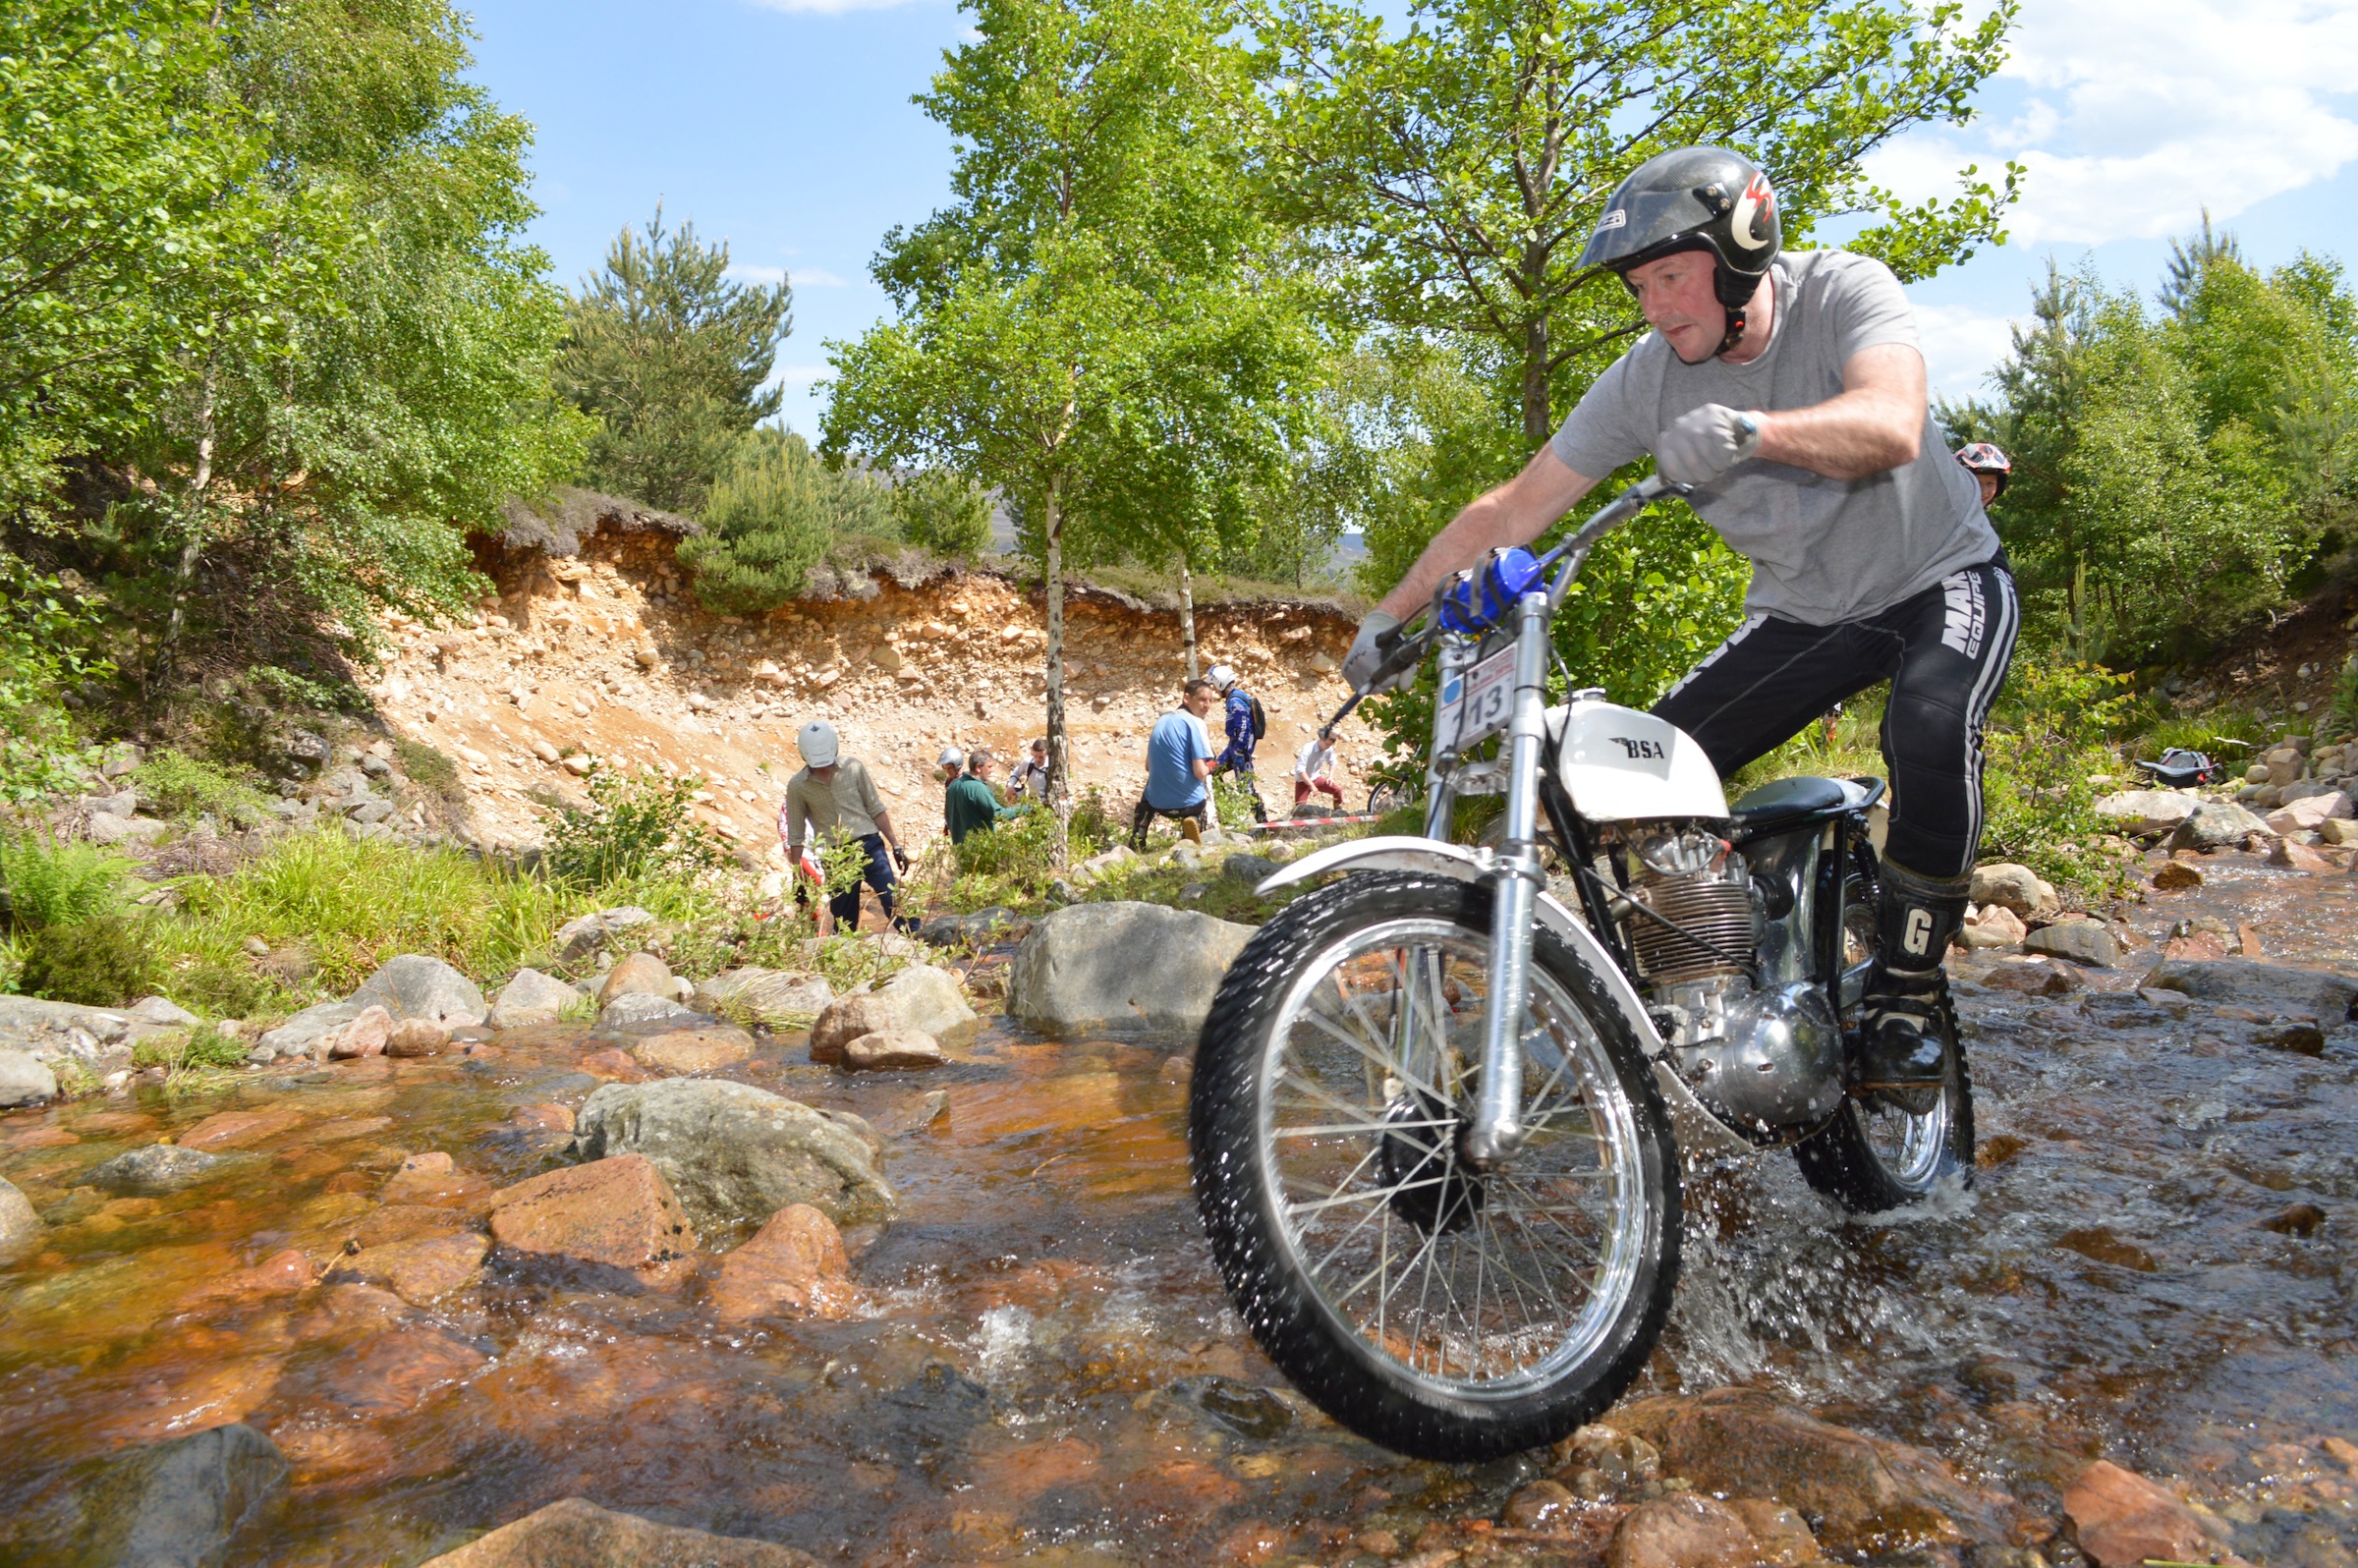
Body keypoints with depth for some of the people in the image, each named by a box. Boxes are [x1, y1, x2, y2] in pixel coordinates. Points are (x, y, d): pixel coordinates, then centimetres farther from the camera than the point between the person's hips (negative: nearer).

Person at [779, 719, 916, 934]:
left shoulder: (853, 767, 0)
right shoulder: (797, 786, -1)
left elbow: (876, 809, 7)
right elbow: (795, 836, 4)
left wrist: (896, 846, 5)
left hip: (869, 846, 0)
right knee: (844, 923, 5)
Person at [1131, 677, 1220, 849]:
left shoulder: (1161, 721, 9)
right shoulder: (1195, 723, -12)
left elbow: (1149, 766, 17)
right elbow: (1200, 772, -18)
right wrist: (1209, 768, 4)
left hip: (1158, 803, 6)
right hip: (1188, 803, -6)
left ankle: (1137, 839, 21)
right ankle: (1195, 821, 1)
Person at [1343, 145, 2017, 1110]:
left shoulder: (1844, 291, -20)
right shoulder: (1646, 381, -12)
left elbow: (1893, 425, -40)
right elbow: (1515, 507, -12)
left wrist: (1749, 430, -58)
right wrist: (1389, 619, -17)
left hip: (1941, 580, -4)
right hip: (1803, 614, 4)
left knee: (1929, 731, -34)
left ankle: (1904, 1003, -17)